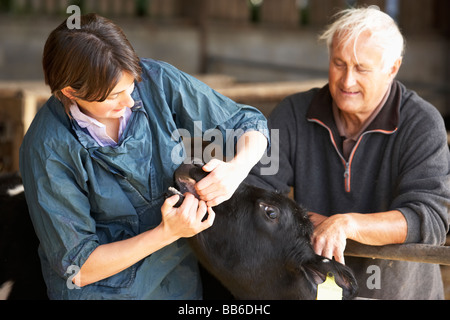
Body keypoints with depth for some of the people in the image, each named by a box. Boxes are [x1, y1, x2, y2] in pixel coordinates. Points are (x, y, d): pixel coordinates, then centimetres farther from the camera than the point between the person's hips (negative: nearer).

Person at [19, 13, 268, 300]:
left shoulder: (156, 80, -17)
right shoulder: (47, 149, -24)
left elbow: (251, 124, -6)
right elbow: (78, 268, -21)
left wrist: (236, 170, -28)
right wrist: (166, 233, -31)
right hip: (105, 288, -4)